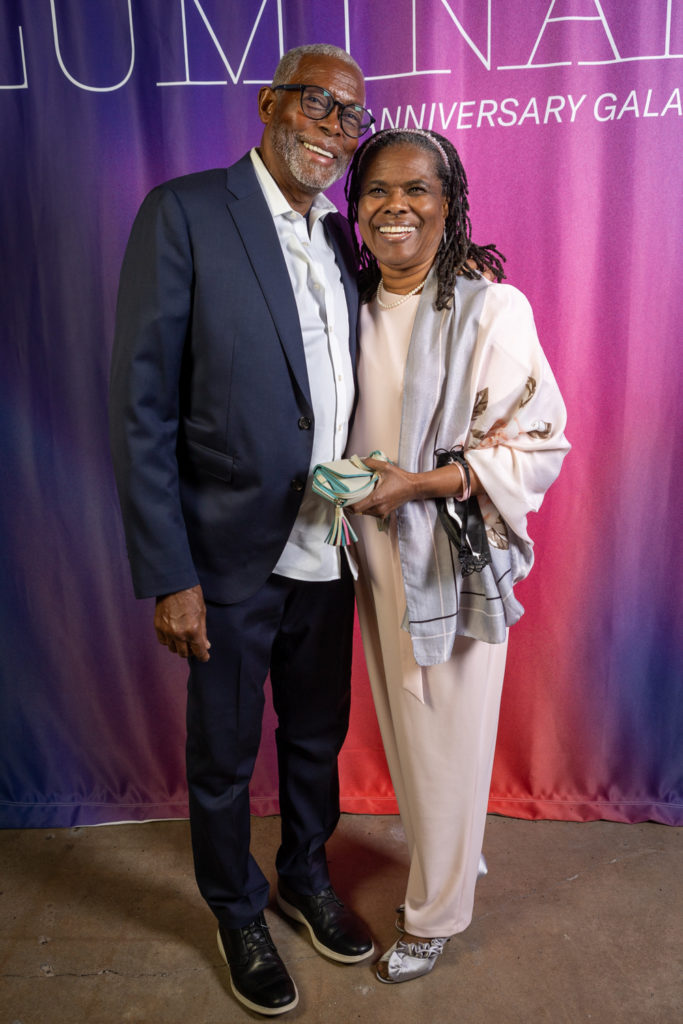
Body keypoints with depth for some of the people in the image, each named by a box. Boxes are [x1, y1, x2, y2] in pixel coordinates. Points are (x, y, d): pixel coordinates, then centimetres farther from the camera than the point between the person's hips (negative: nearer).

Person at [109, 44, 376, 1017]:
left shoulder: (342, 237, 8)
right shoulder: (184, 213, -11)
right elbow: (143, 408, -14)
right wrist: (168, 576, -16)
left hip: (328, 555, 6)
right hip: (232, 560, -5)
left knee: (318, 737, 23)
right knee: (225, 757, 16)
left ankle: (306, 873, 50)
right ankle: (238, 913, 43)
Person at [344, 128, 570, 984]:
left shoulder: (492, 310, -12)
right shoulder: (354, 309, 6)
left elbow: (539, 447, -14)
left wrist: (422, 481, -23)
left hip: (455, 557, -5)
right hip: (377, 553, 6)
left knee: (447, 739, 8)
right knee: (400, 726, 19)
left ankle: (434, 913, 31)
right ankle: (442, 850, 46)